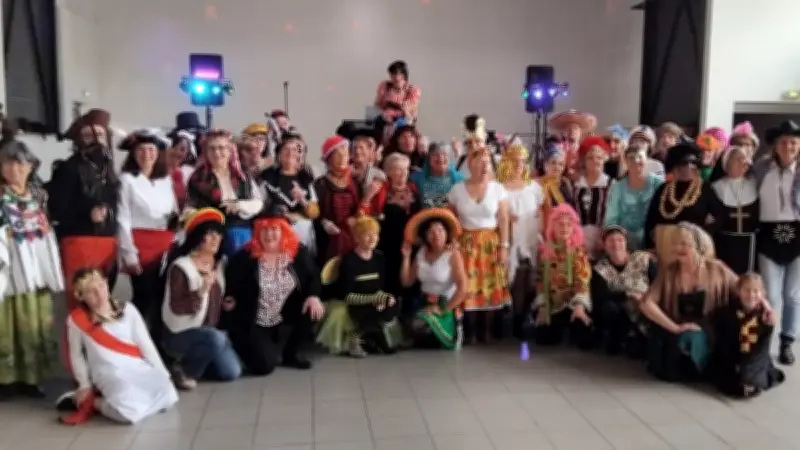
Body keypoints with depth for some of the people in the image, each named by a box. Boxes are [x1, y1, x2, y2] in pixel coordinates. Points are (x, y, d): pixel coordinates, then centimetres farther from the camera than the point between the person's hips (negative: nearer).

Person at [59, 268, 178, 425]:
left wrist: (162, 373, 3)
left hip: (138, 369, 4)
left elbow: (146, 344, 7)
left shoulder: (128, 310, 4)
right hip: (109, 374, -4)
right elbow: (76, 355, 11)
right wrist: (85, 386, 6)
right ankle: (93, 402, 0)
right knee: (130, 411, -31)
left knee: (167, 397, -21)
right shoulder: (76, 320, -1)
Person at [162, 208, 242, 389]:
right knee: (216, 338, -36)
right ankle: (185, 371, -11)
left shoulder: (218, 264, 5)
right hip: (180, 334, -7)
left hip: (210, 332, 7)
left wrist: (224, 305, 3)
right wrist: (201, 291, -35)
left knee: (232, 372, -6)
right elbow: (176, 307, -25)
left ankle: (193, 359, 17)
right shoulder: (180, 267, -19)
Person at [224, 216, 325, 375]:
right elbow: (229, 285, -12)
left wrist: (314, 296, -18)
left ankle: (290, 353, 6)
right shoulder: (245, 257, -14)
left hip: (285, 317, 4)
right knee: (265, 365, -16)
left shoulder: (298, 252, -6)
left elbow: (313, 275, -1)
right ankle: (244, 345, 23)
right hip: (253, 323, -4)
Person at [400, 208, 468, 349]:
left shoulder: (453, 255, -11)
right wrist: (406, 257, -1)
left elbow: (462, 288, -18)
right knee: (416, 326, -23)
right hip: (425, 303, 5)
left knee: (423, 326, -28)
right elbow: (406, 282, 8)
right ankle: (432, 339, 12)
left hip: (446, 305, -5)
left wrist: (444, 310, -17)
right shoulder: (421, 253, 6)